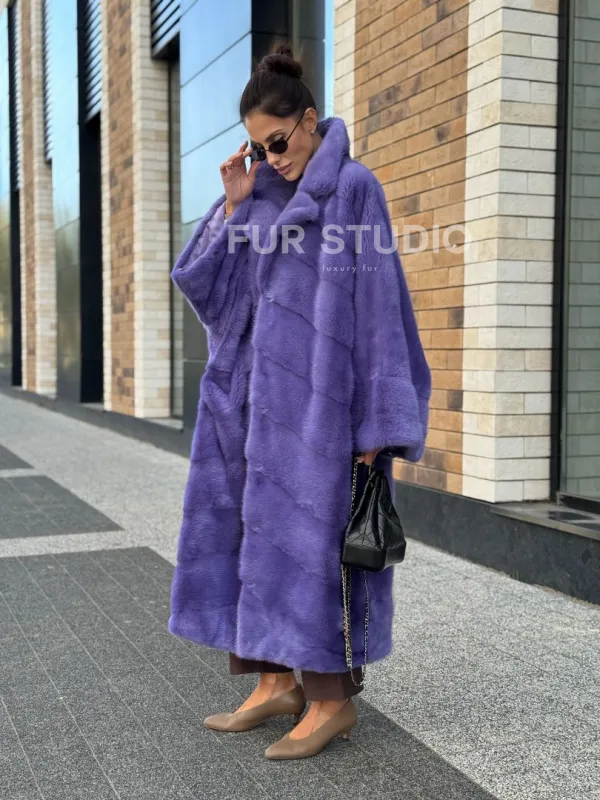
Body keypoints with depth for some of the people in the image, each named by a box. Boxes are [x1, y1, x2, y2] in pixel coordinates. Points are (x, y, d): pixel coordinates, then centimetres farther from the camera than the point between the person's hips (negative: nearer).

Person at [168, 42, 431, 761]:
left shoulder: (354, 189, -6)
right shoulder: (263, 197, 14)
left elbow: (378, 305, -11)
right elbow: (201, 283, 10)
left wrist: (375, 422, -15)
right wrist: (232, 204, -1)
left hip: (320, 392, -7)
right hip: (265, 392, 8)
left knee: (310, 534, -5)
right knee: (259, 530, 8)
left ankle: (331, 698, 8)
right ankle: (277, 683, 19)